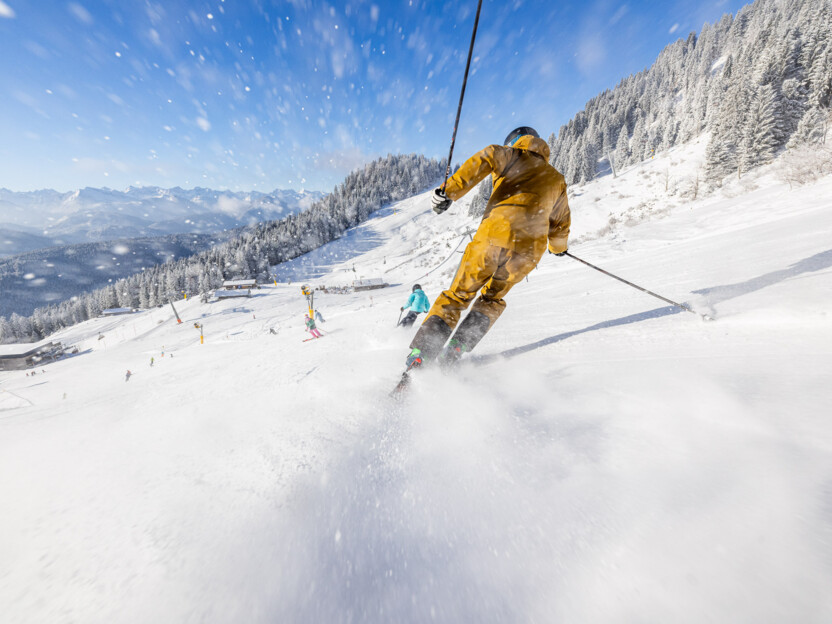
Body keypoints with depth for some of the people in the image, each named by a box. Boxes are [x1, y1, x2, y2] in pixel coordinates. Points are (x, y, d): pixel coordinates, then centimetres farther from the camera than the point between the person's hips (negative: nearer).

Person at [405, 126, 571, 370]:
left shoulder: (514, 155, 23)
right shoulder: (557, 179, 34)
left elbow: (486, 158, 1)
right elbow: (561, 224, 38)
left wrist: (449, 190, -9)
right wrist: (558, 246, 57)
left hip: (497, 230, -3)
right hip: (531, 245, 4)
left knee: (459, 293, 4)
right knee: (492, 299, 20)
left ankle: (420, 353, -3)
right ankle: (456, 348, 2)